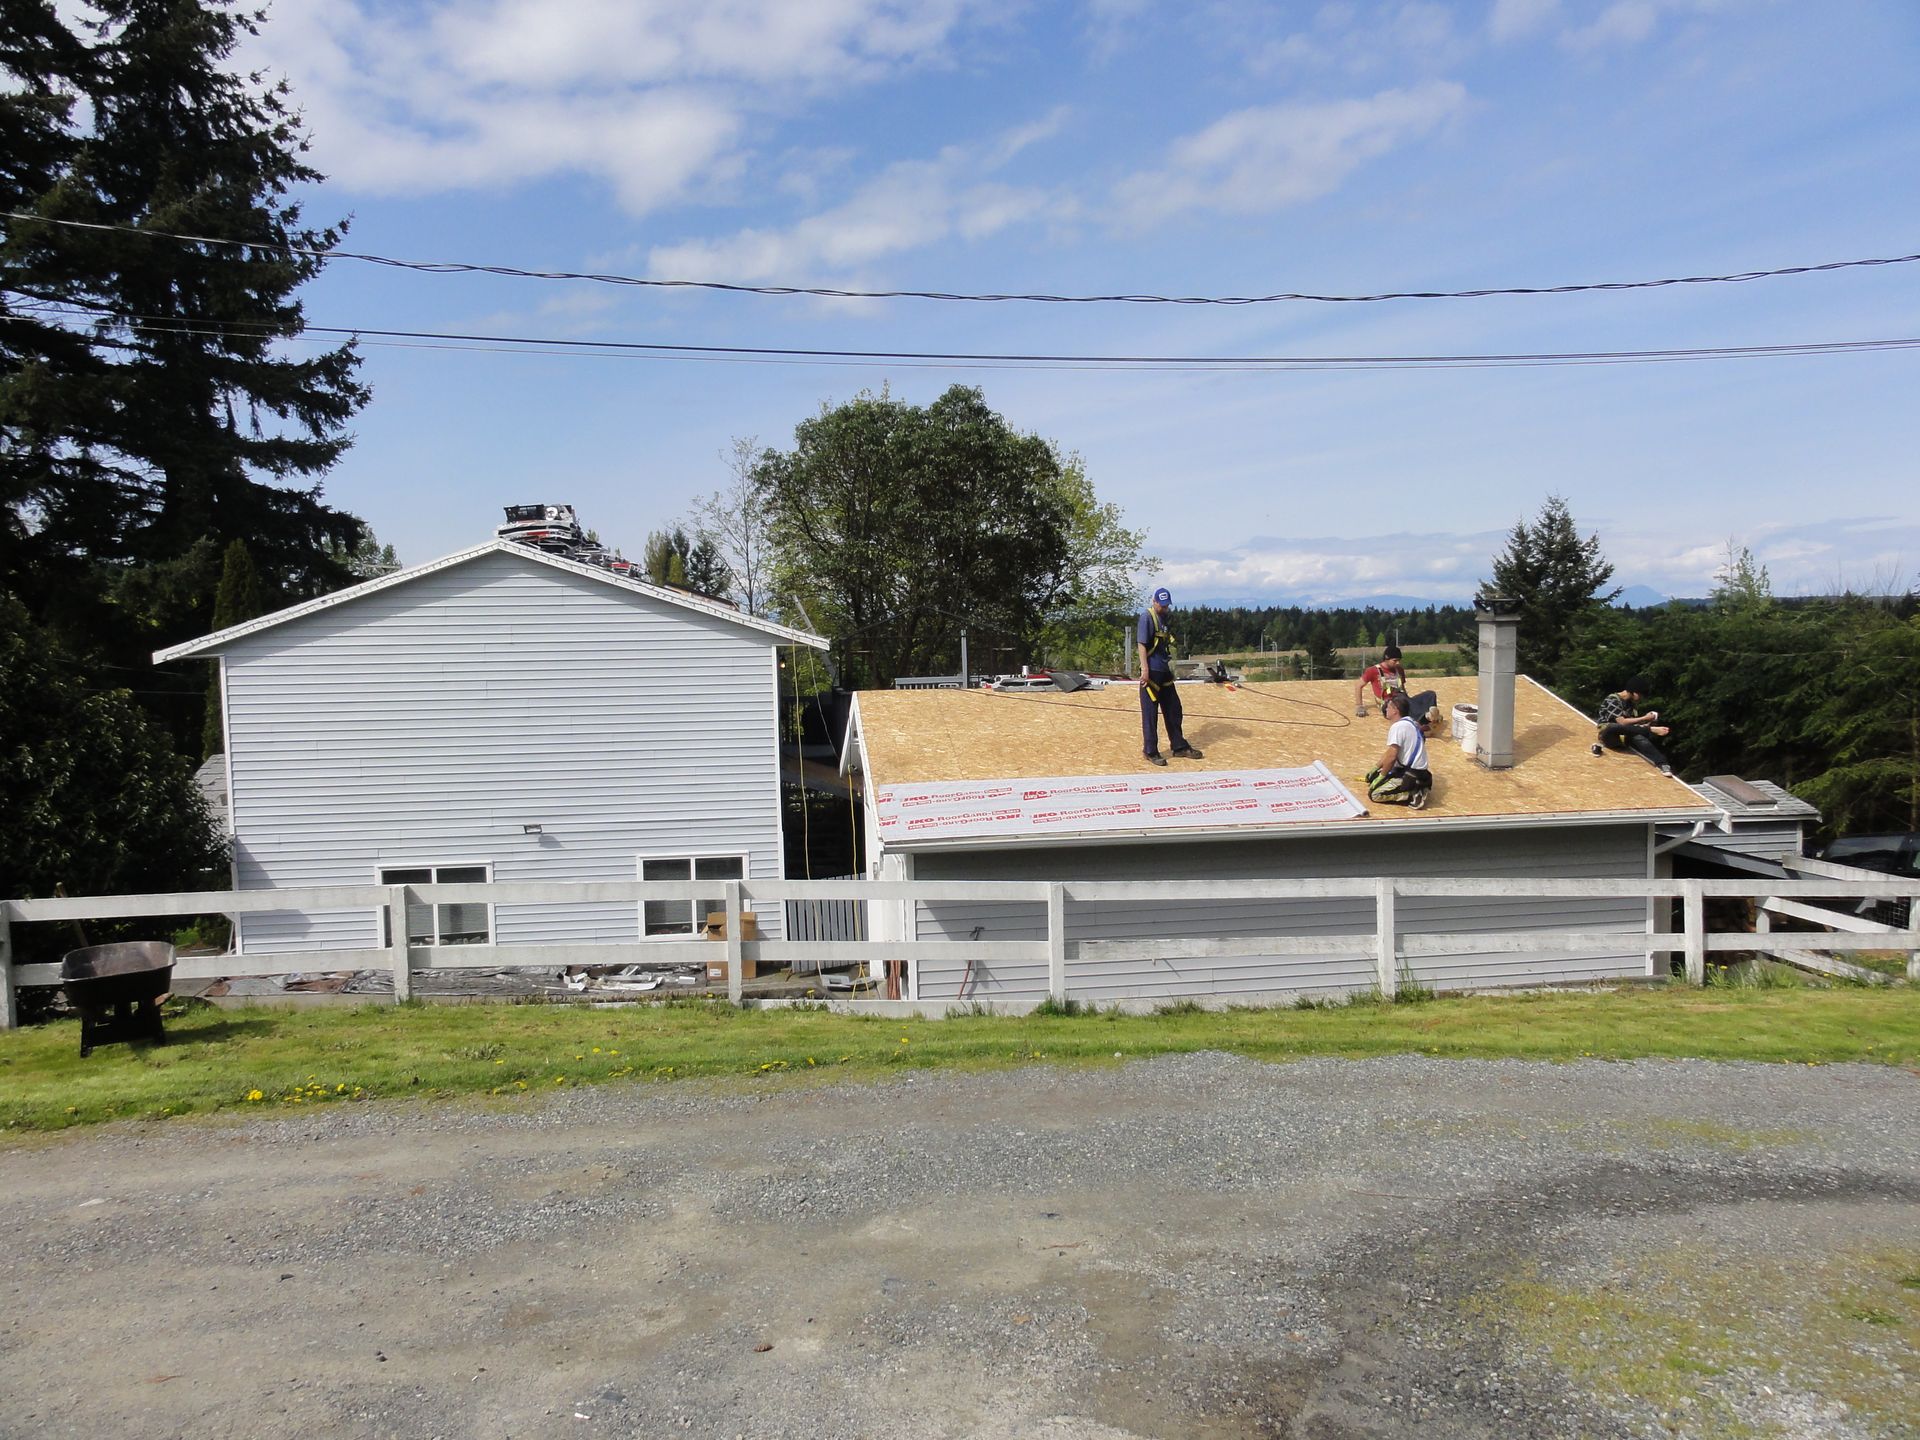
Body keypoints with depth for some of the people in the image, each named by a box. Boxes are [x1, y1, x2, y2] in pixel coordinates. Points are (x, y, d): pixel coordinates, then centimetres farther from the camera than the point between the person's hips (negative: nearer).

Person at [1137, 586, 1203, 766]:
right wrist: (1145, 669, -22)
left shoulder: (1164, 617, 14)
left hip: (1165, 671, 9)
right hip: (1151, 672, -9)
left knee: (1173, 710, 14)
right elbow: (1141, 644, -17)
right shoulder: (1146, 617, -12)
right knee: (1150, 713, -1)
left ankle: (1179, 746, 25)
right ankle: (1150, 752, 6)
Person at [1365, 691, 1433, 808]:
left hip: (1410, 776, -10)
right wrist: (1376, 769, 22)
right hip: (1419, 773, 10)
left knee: (1374, 793, -9)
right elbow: (1390, 752, 19)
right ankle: (1417, 790, 11)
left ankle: (1413, 796, -12)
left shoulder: (1397, 727, -18)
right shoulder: (1410, 723, 13)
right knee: (1373, 777, 21)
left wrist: (1381, 776, -8)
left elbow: (1391, 756, -22)